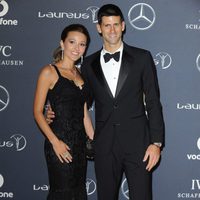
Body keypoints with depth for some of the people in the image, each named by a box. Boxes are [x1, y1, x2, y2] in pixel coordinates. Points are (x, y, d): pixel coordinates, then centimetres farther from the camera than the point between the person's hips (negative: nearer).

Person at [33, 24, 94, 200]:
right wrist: (55, 142, -17)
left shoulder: (79, 74, 13)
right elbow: (38, 112, -9)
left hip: (79, 143, 7)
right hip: (59, 143, -6)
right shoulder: (49, 72, -6)